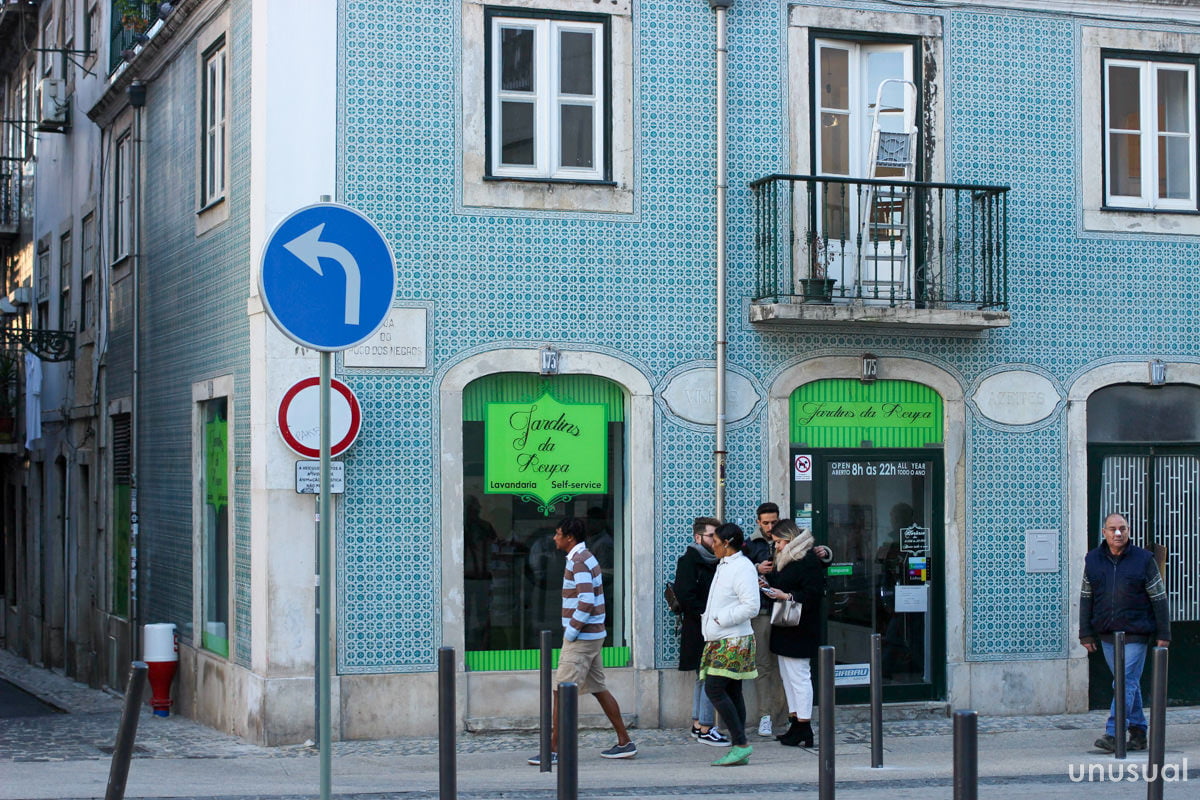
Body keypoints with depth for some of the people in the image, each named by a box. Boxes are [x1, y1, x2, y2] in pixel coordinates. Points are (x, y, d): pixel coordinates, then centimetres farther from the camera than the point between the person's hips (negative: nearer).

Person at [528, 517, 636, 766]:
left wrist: (570, 632, -17)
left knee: (561, 693, -7)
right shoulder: (587, 558, 16)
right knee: (599, 689, 14)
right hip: (593, 635, 10)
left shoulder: (578, 562, -16)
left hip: (581, 638, -10)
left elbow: (586, 602, -26)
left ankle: (553, 750, -6)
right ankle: (624, 743, 17)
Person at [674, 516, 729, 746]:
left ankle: (698, 725, 21)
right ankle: (705, 729, -9)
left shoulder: (715, 561, 17)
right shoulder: (688, 561, -8)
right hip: (699, 630, -9)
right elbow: (685, 595, -17)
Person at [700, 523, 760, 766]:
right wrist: (707, 619, 14)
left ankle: (741, 744, -11)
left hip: (732, 641, -10)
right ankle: (739, 749, 9)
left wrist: (721, 620, -17)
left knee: (714, 689, -14)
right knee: (732, 693, 8)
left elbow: (751, 606, -21)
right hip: (721, 640, 10)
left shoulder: (742, 567, -13)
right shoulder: (725, 566, 18)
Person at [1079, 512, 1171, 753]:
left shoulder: (1143, 559, -2)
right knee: (1129, 684, 10)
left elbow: (1159, 598, 1)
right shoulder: (1093, 560, 6)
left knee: (1126, 683, -10)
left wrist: (1163, 634, -2)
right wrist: (1086, 634, 7)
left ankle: (1113, 734, -14)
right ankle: (1138, 733, 17)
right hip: (1107, 634, 4)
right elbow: (1086, 599, 11)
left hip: (1135, 634, -4)